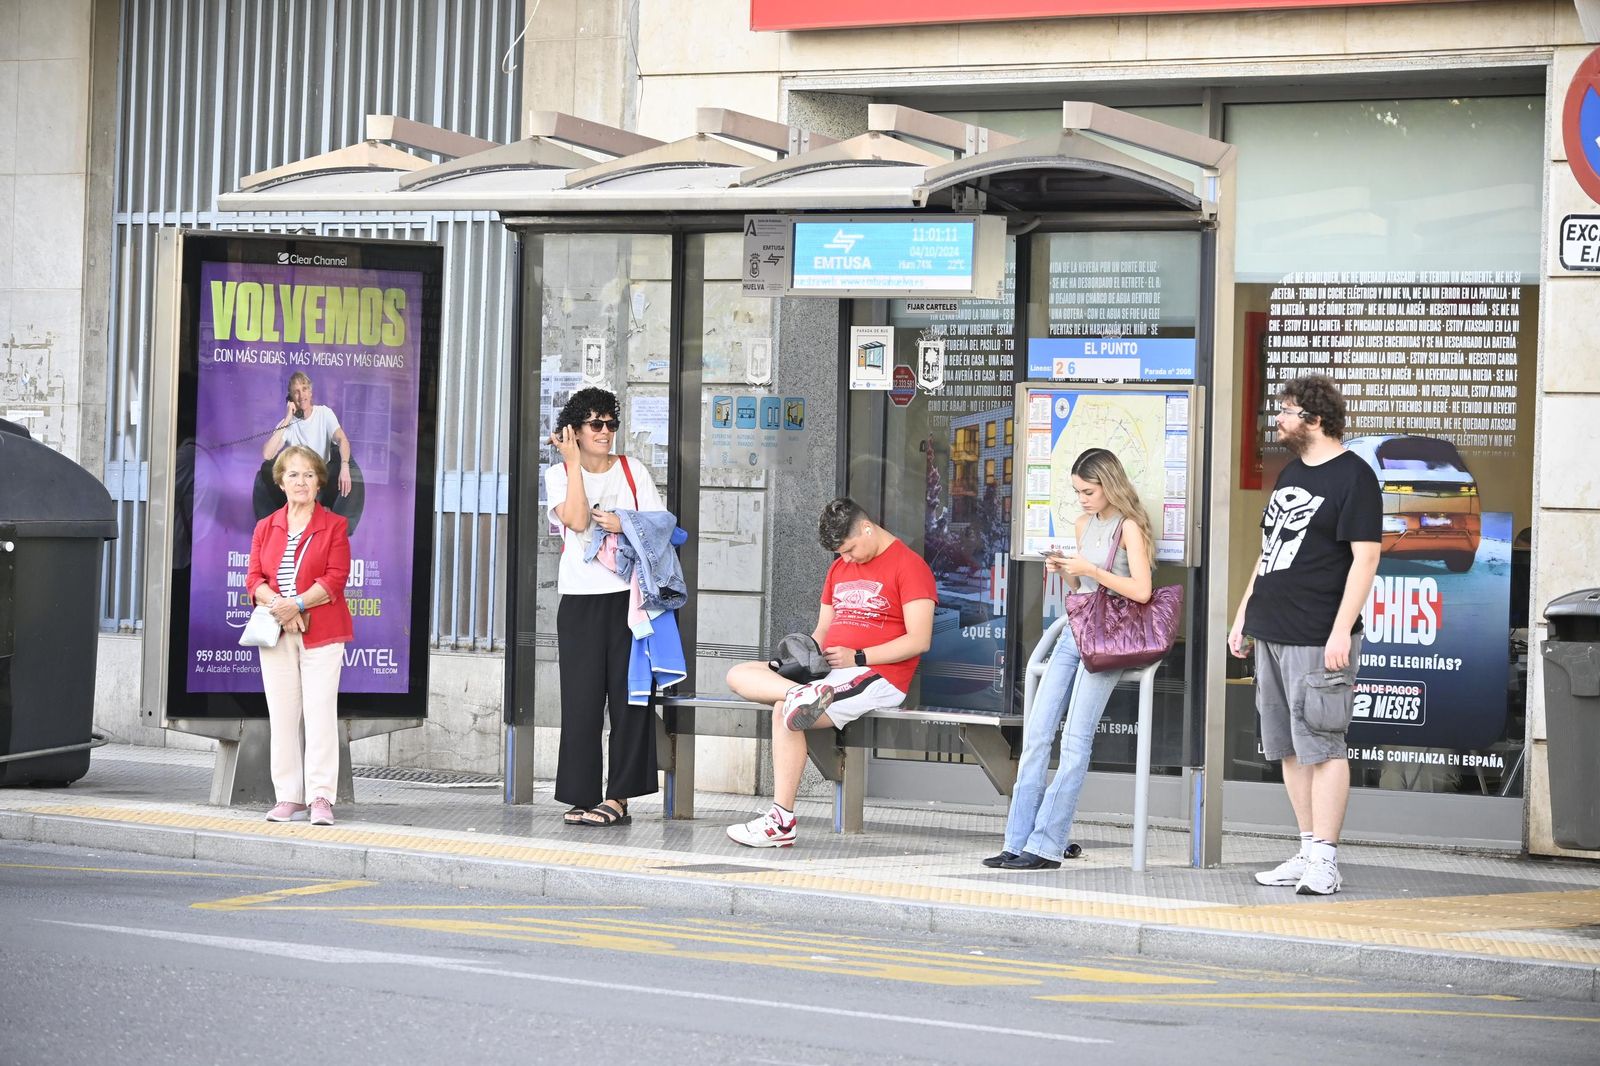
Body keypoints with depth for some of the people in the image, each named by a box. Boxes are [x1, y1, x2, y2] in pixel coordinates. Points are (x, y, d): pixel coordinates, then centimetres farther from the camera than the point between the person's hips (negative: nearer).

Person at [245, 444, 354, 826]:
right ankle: (288, 797, 7)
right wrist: (277, 606, -12)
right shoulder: (266, 528, 15)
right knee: (281, 715, 3)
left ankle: (320, 798, -8)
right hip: (276, 632, 4)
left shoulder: (333, 526, 4)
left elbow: (335, 579, -5)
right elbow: (254, 578, 7)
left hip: (320, 633, -3)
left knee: (320, 712, -9)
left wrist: (297, 603, -17)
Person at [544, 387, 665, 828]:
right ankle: (583, 796, 1)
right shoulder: (559, 474, 5)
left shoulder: (632, 472, 9)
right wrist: (573, 462, -8)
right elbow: (577, 520, -12)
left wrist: (625, 525, -10)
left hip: (629, 596, 1)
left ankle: (618, 797, -1)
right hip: (581, 600, -1)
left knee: (628, 696, -4)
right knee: (582, 697, -3)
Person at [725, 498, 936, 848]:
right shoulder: (840, 568, 22)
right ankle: (800, 693, -36)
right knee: (739, 675, -6)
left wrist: (858, 658, -17)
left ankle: (782, 822, -26)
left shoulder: (910, 566, -4)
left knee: (785, 712, -28)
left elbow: (919, 640, -13)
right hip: (827, 671, 9)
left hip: (878, 677, -9)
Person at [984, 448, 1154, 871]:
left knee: (1075, 740, -11)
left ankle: (1047, 845, -12)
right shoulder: (1084, 524, 16)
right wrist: (1065, 572, 4)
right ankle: (1019, 841, 0)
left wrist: (1090, 570, -15)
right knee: (1036, 733, -1)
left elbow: (1141, 590, -15)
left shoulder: (1128, 526, -6)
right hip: (1075, 631, 8)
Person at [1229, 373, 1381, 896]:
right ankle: (1309, 853, 15)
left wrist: (1341, 631, -20)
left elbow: (1365, 558, -14)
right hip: (1272, 635, 9)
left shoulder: (1353, 477, -8)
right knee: (1291, 749, 9)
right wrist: (1244, 613, 21)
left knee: (1321, 746, -8)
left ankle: (1323, 862, -7)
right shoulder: (1290, 474, 18)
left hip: (1318, 641, -9)